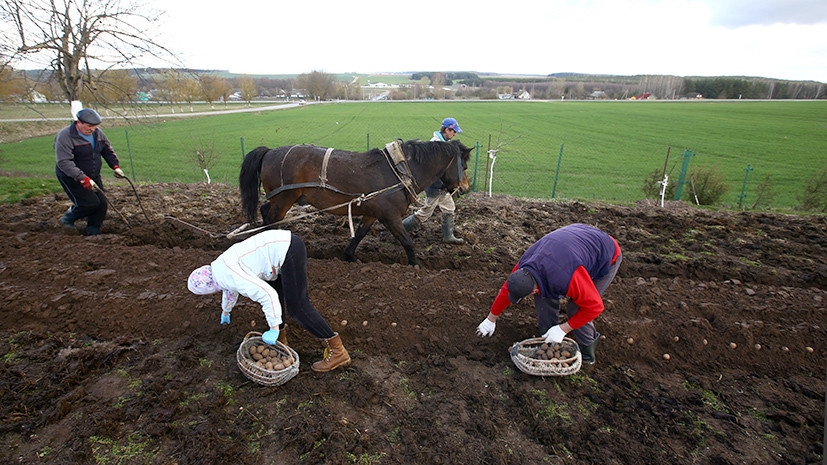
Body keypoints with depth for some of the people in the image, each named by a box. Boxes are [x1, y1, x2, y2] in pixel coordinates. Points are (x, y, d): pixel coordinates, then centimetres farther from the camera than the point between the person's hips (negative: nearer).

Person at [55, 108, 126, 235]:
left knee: (102, 203, 1)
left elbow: (108, 151, 15)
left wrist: (115, 166, -2)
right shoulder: (65, 136, -20)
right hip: (71, 178, -7)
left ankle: (93, 233, 14)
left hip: (93, 176, 7)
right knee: (91, 203, -14)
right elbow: (64, 162, -27)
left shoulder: (98, 133, 1)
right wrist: (83, 179, -36)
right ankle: (68, 218, 15)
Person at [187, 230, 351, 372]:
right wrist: (225, 311, 60)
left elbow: (267, 295, -21)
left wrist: (274, 329, -13)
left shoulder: (231, 277, -13)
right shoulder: (219, 267, 18)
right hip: (283, 244, 10)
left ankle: (337, 351, -4)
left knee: (297, 306, -7)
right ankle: (281, 340, 32)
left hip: (289, 251, -10)